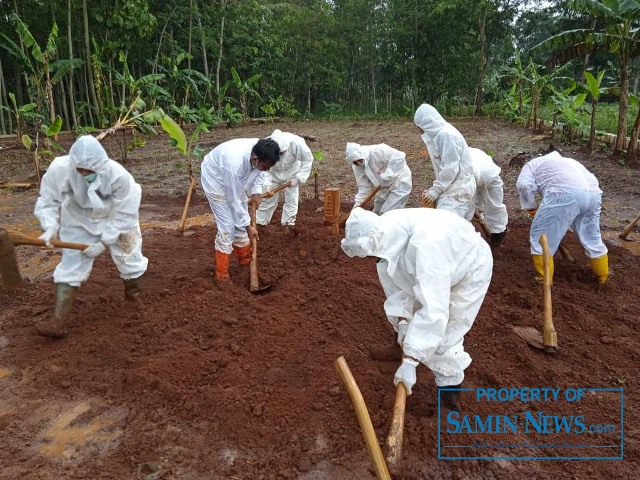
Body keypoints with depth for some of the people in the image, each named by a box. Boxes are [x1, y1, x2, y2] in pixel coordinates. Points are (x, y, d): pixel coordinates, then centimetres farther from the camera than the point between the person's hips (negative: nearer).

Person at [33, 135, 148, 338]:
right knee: (70, 265, -5)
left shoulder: (118, 175, -35)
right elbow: (48, 200, -15)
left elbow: (124, 214, -24)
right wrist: (50, 227, -32)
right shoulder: (59, 168, -30)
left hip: (116, 221, -1)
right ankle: (58, 322, -4)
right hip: (79, 222, 1)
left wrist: (104, 242, -24)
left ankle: (133, 294, 45)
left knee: (129, 259, 13)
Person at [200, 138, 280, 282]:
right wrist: (248, 226, -22)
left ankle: (245, 259, 31)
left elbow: (258, 172, 2)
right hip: (215, 180, -7)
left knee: (240, 220, 11)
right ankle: (222, 275, -1)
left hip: (236, 181, 7)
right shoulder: (234, 164, -43)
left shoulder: (260, 151, -24)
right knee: (227, 226, -11)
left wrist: (256, 192, -12)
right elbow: (234, 200, -30)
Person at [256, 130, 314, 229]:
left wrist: (299, 178, -23)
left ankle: (288, 224, 15)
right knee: (267, 198, 6)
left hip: (291, 173, 0)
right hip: (272, 173, 0)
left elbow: (308, 159, -21)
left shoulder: (296, 143, -36)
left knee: (291, 200, 2)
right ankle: (259, 222, 21)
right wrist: (265, 183, -38)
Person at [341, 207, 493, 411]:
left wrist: (409, 362, -48)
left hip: (470, 268, -7)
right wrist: (402, 322, -20)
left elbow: (433, 309, -49)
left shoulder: (425, 243, -47)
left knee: (443, 337, -11)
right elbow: (396, 281, -9)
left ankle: (451, 384, 14)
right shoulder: (385, 235, -22)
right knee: (396, 311, 17)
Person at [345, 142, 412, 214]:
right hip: (383, 189, 7)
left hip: (400, 183, -7)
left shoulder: (377, 151, -29)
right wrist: (358, 202, -17)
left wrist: (386, 177, -36)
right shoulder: (356, 167, -8)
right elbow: (364, 186, -6)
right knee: (376, 214, 15)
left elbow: (399, 157, -37)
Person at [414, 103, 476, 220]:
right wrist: (436, 187, 11)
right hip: (452, 186, 9)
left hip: (458, 189, -9)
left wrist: (436, 190, -16)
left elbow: (451, 168, -22)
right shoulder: (440, 134, 10)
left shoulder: (446, 134, -19)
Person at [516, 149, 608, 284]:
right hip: (593, 194, 7)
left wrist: (531, 207, 15)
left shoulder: (533, 164, 25)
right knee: (592, 238, 23)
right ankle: (603, 277, 38)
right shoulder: (568, 162, 42)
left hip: (565, 193, -7)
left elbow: (524, 184, 3)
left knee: (540, 236, 7)